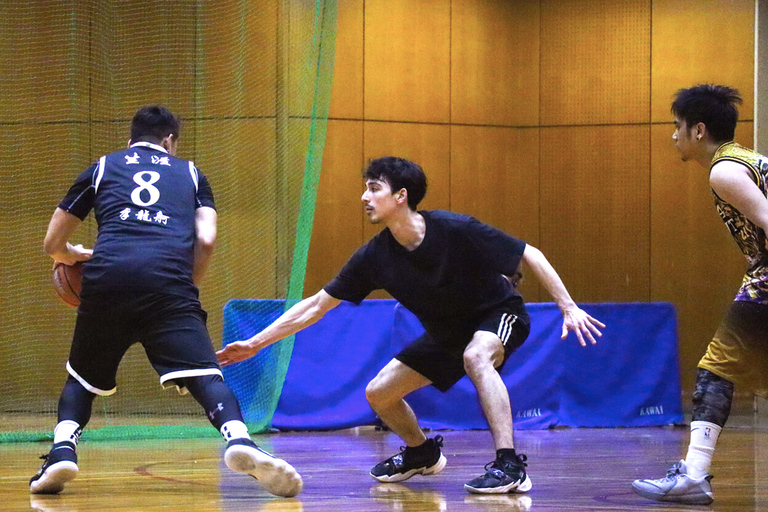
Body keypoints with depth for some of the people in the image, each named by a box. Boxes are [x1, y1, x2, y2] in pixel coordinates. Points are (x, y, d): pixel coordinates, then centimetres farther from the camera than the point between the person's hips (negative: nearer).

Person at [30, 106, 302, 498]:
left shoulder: (102, 168, 29)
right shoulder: (190, 174, 28)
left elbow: (52, 245, 32)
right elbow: (206, 240, 13)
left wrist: (74, 257, 53)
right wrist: (189, 286, 28)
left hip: (108, 276, 1)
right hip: (168, 280, -1)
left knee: (83, 378, 21)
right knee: (204, 375, -9)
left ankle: (62, 451, 0)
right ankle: (239, 440, -35)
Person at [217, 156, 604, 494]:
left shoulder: (455, 230, -30)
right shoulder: (375, 256, -16)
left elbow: (530, 255, -21)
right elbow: (315, 306, -8)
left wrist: (569, 308, -26)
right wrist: (255, 343, -10)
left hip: (499, 314, -6)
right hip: (447, 333, 6)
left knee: (476, 355, -39)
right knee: (378, 394, 1)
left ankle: (510, 467, -39)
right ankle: (423, 453, 32)